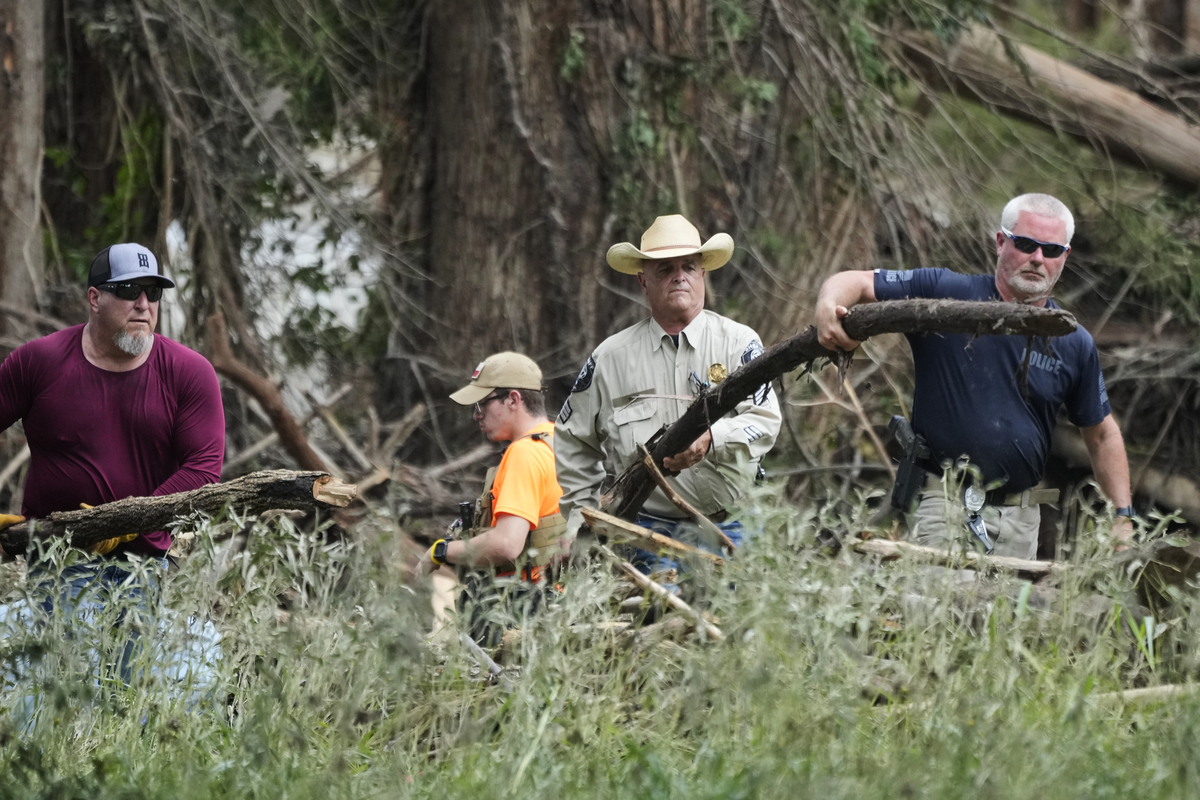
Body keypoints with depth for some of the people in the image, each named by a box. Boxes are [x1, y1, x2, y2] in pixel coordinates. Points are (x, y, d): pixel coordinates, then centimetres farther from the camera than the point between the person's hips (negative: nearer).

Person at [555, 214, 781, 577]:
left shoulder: (740, 343, 6)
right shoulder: (611, 357, 10)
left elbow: (765, 421, -6)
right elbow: (573, 446, 19)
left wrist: (711, 439, -25)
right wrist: (580, 524, 12)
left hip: (729, 530, 0)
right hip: (646, 531, 0)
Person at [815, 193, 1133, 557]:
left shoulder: (1074, 345, 8)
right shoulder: (945, 293, -1)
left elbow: (1102, 434, 18)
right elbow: (855, 283, 2)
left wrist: (1122, 517, 11)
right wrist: (828, 306, -22)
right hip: (942, 503, -4)